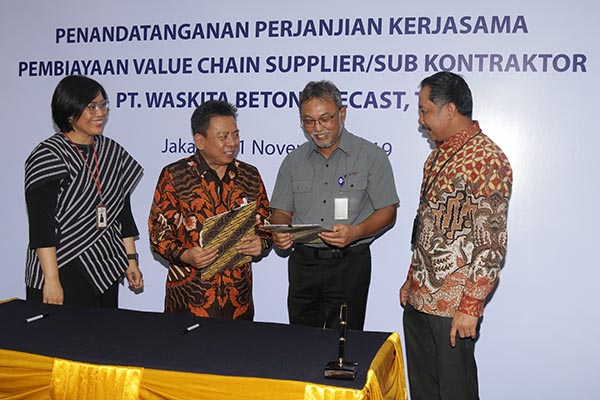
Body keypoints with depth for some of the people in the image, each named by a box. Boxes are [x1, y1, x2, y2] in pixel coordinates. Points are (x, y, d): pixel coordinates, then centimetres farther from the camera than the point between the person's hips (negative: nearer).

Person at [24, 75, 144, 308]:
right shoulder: (48, 155, -10)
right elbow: (41, 225, -15)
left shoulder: (113, 152, 8)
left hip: (105, 271, 6)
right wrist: (51, 280, -18)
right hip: (62, 270, -5)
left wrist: (130, 259, 11)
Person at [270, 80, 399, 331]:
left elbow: (387, 212, -2)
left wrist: (355, 232, -20)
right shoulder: (294, 161, 10)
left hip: (349, 265, -3)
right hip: (303, 262, 3)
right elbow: (282, 212, 12)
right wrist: (280, 233, -11)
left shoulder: (371, 156, -1)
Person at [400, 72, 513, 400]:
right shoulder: (438, 155, 13)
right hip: (417, 299, 8)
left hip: (453, 306, -8)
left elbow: (492, 242, -19)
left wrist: (470, 306, -19)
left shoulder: (486, 159, -15)